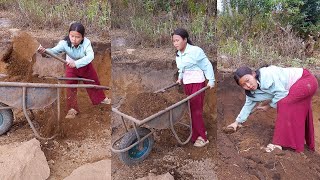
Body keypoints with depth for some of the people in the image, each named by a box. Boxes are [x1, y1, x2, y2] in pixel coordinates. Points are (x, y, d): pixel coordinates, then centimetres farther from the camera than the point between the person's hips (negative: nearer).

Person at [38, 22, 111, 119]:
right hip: (71, 67, 0)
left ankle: (101, 98, 43)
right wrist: (44, 51, -71)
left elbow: (90, 56, -49)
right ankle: (72, 109, 8)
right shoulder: (64, 43, -33)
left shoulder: (86, 42, -35)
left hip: (85, 66, 0)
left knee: (94, 82, 18)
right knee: (70, 87, -5)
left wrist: (76, 63, -63)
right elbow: (54, 51, -47)